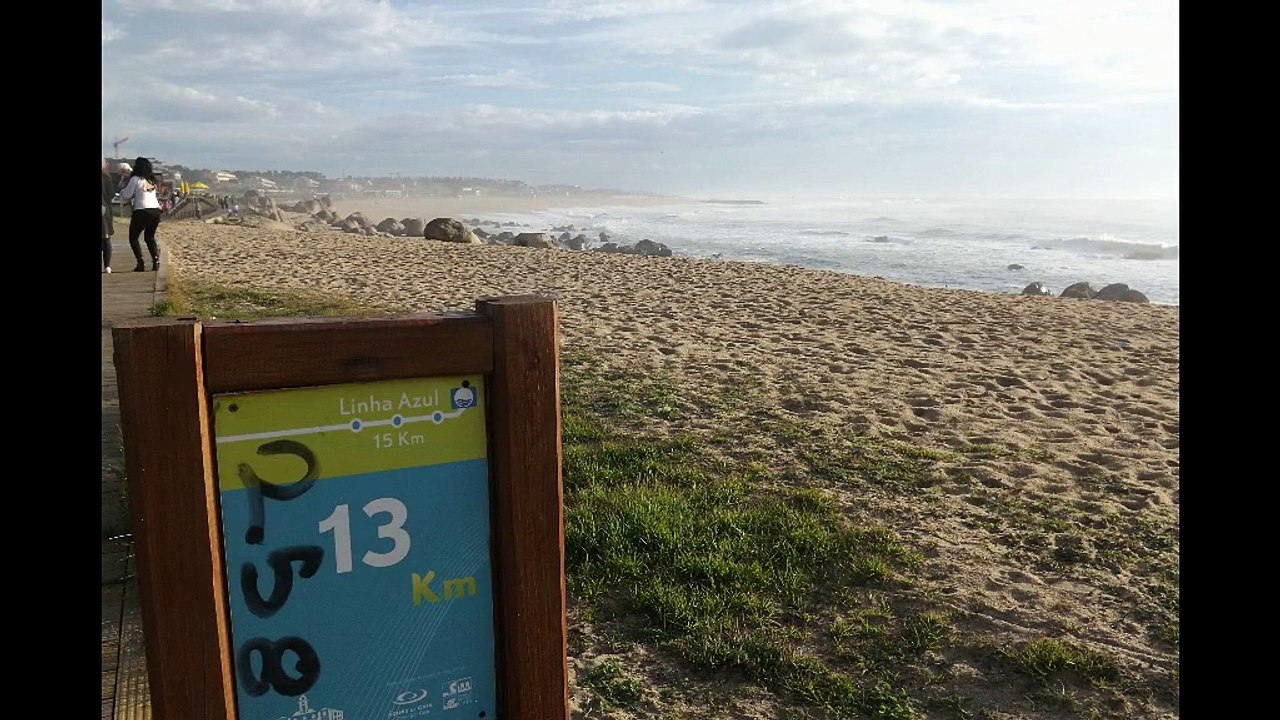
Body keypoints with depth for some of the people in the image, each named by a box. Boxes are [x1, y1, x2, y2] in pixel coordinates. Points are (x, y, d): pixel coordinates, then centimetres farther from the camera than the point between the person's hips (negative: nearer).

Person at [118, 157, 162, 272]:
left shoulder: (135, 179, -6)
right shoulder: (152, 181, 12)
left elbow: (126, 195, -2)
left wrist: (126, 186, 14)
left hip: (142, 211, -6)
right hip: (156, 211, 6)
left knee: (133, 237, 9)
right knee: (149, 237, 19)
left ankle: (140, 263, -3)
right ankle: (156, 259, 1)